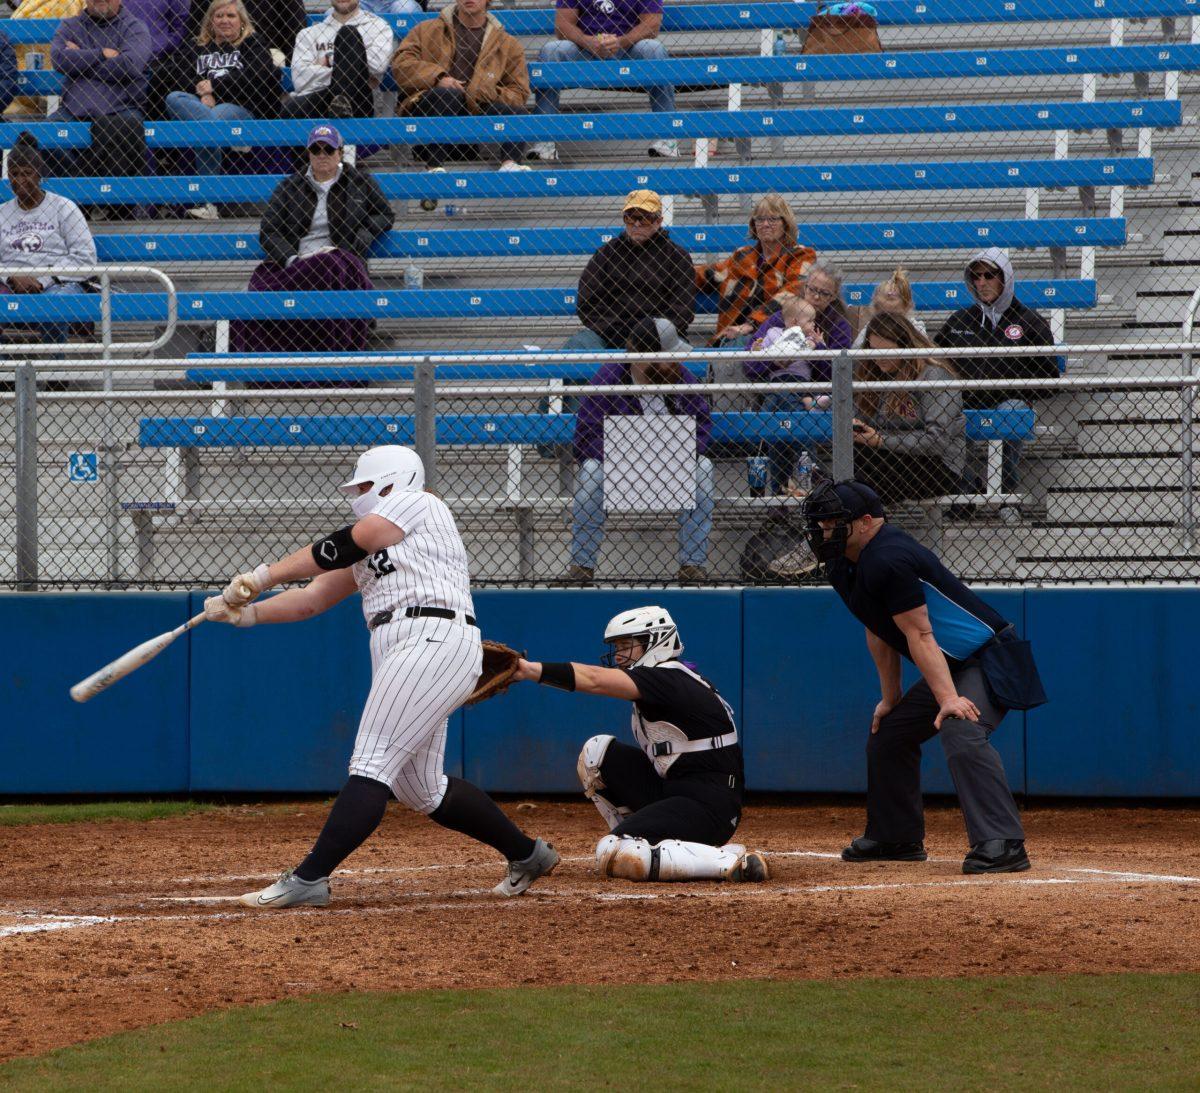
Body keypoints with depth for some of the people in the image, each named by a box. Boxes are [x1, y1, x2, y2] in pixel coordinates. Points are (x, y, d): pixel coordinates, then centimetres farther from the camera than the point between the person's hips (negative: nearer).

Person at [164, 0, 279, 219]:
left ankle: (209, 202, -41)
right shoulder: (196, 47, 26)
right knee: (173, 99, -29)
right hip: (199, 104, 4)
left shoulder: (252, 44, 16)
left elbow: (254, 76, -3)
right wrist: (202, 93, -12)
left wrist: (214, 86, -8)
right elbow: (181, 75, 9)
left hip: (241, 107, -4)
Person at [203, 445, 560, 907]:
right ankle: (527, 854, 28)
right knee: (421, 789, 14)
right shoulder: (370, 549, 28)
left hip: (433, 640, -10)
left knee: (373, 762, -16)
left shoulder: (418, 504, 3)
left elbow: (344, 545, -5)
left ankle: (309, 878, -23)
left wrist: (265, 574, -7)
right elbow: (316, 595, 19)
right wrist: (249, 611, 5)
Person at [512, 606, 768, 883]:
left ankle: (733, 861, -21)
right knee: (597, 752, 8)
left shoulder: (668, 680, -16)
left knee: (613, 855, -23)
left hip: (709, 806, -10)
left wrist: (531, 670, -33)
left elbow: (595, 680, -27)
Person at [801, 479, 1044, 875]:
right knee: (887, 734, 19)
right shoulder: (845, 564, 7)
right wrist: (890, 698, 16)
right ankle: (896, 838, 34)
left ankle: (1002, 845, -40)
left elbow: (920, 636, -28)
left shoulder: (887, 559, -24)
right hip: (951, 670, 11)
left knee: (961, 734, -33)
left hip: (989, 663, -11)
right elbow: (879, 633, 16)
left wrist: (948, 699, -31)